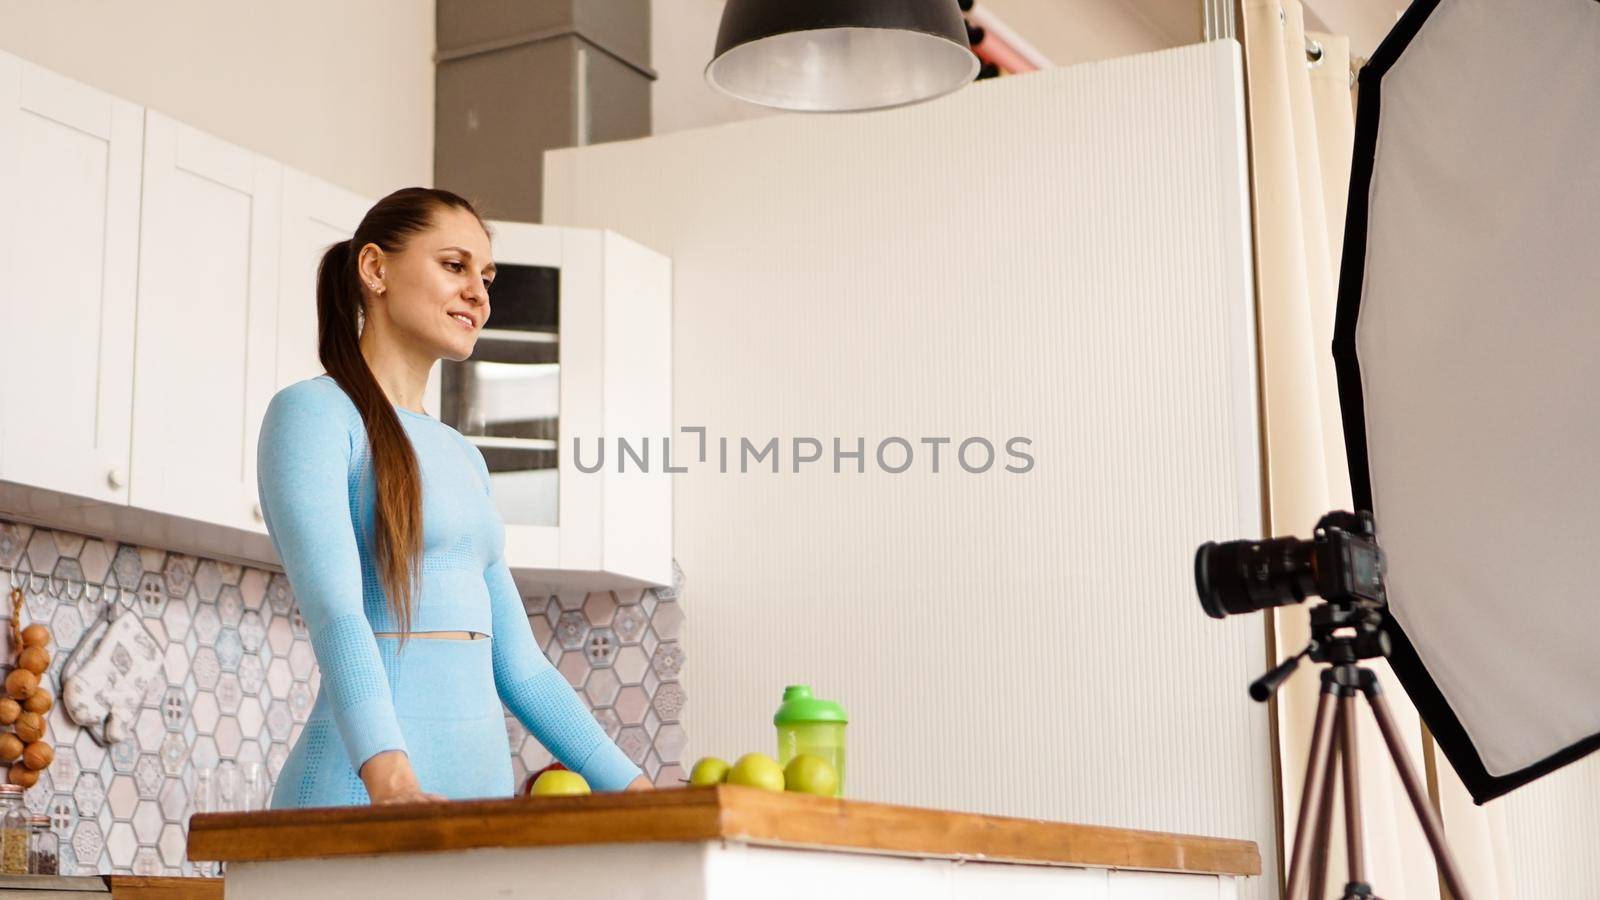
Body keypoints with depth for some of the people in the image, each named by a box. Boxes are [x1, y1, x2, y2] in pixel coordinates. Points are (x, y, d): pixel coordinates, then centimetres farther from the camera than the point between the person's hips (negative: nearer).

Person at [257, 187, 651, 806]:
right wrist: (391, 782, -32)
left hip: (483, 785, 7)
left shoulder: (462, 456, 19)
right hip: (360, 796, -7)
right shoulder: (313, 413, -3)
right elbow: (334, 609, -18)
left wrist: (637, 791, 11)